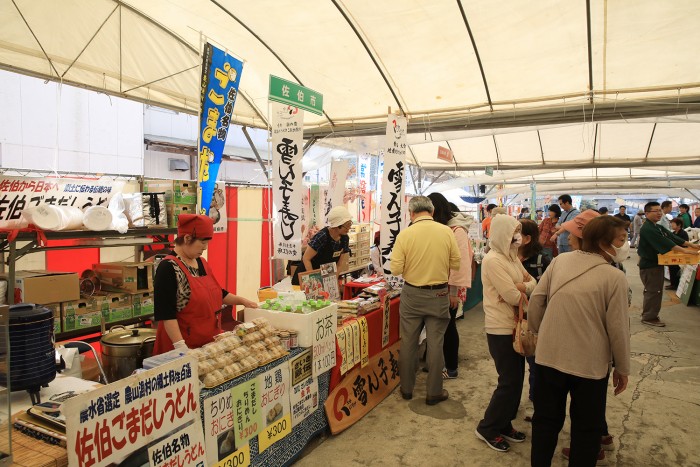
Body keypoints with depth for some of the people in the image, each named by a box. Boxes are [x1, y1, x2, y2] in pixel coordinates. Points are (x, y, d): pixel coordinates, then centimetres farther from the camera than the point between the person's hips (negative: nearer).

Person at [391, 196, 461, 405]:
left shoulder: (405, 234, -12)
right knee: (435, 343, 11)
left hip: (412, 294, 0)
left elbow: (396, 269, -12)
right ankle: (434, 392, 21)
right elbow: (455, 264, -1)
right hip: (439, 295, 0)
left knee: (408, 343, 13)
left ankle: (407, 389, 27)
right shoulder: (446, 232, -8)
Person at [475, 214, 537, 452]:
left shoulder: (512, 257, 10)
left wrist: (521, 286, -14)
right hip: (501, 329, -9)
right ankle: (487, 428, 17)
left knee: (516, 379, 16)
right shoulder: (493, 260, -20)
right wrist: (524, 288, -3)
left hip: (515, 325, 9)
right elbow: (513, 297, -23)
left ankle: (504, 424, 32)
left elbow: (533, 282, 7)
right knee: (510, 381, 0)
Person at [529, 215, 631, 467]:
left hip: (548, 356, 3)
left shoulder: (560, 260, -3)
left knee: (546, 420, 20)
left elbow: (536, 300, -1)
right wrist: (622, 368, 3)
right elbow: (617, 328, -11)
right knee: (586, 427, 18)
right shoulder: (615, 277, -13)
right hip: (589, 364, -3)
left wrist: (539, 333, 15)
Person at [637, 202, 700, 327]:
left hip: (656, 263, 10)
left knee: (651, 290, 18)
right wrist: (684, 250, -30)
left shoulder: (658, 227, 12)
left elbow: (671, 236, 8)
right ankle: (649, 317, 8)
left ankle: (647, 313, 29)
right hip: (649, 265, -10)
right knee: (653, 291, -3)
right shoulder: (647, 229, -21)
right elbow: (665, 243, -27)